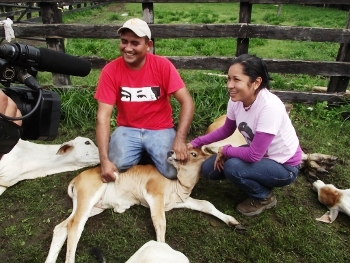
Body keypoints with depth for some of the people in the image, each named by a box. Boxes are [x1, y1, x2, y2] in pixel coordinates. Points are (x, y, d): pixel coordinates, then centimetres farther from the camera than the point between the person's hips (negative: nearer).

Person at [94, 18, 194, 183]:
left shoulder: (162, 65, -13)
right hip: (127, 129, 1)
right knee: (116, 167, -24)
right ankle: (140, 152, 10)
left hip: (160, 129, 0)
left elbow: (187, 102, -14)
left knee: (173, 172, -20)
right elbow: (103, 116, -15)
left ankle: (150, 152, 13)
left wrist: (180, 139, -27)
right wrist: (105, 160, -24)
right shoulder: (110, 70, -11)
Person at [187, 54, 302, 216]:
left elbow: (254, 155, -32)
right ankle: (258, 183, 16)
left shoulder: (270, 107, -34)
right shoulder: (236, 99, -13)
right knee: (209, 169, -2)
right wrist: (196, 143, -3)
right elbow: (226, 130, 5)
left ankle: (265, 198, 0)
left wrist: (225, 150, -16)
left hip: (284, 166, -7)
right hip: (257, 152, 7)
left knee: (232, 167, -30)